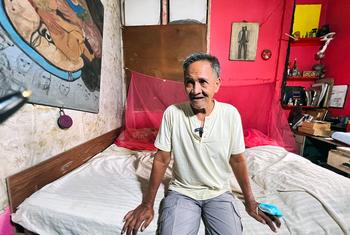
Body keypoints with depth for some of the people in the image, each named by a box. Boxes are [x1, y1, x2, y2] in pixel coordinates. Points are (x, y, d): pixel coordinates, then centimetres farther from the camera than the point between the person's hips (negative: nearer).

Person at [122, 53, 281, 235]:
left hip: (219, 193, 2)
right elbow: (161, 160, -6)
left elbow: (237, 160, 1)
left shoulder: (231, 114, -11)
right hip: (181, 191, -1)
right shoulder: (172, 113, -13)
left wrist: (250, 202, 8)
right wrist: (147, 204, 0)